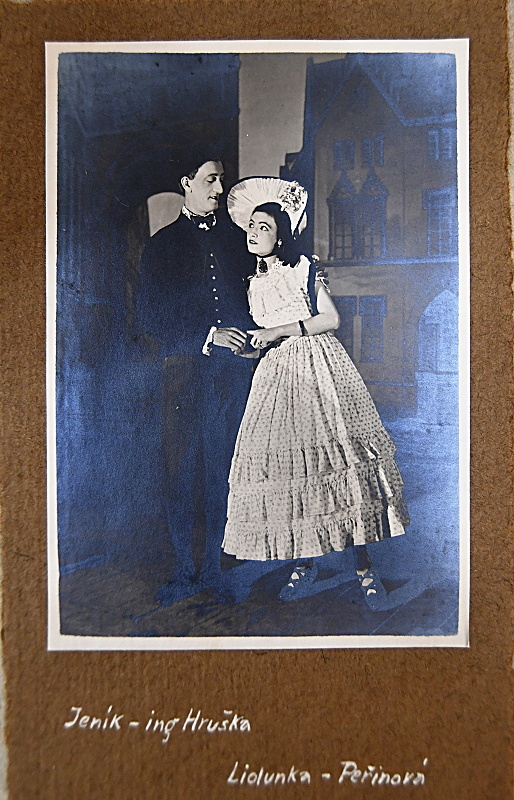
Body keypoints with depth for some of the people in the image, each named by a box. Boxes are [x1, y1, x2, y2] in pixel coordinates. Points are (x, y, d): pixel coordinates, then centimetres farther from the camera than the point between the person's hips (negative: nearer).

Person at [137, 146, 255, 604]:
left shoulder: (237, 237, 17)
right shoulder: (163, 244, 11)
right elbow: (150, 318, 2)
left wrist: (250, 339, 2)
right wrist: (207, 336, -7)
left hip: (233, 368, 2)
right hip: (185, 370, -1)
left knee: (224, 469, 3)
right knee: (181, 471, 0)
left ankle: (214, 567, 16)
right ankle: (185, 572, 13)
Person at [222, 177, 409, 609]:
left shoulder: (303, 267, 3)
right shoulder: (256, 283, 19)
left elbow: (331, 319, -4)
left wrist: (280, 330, -10)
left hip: (317, 367, -5)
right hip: (277, 375, 5)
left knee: (336, 456, -9)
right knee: (284, 461, -2)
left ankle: (365, 566, 1)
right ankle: (304, 563, 12)